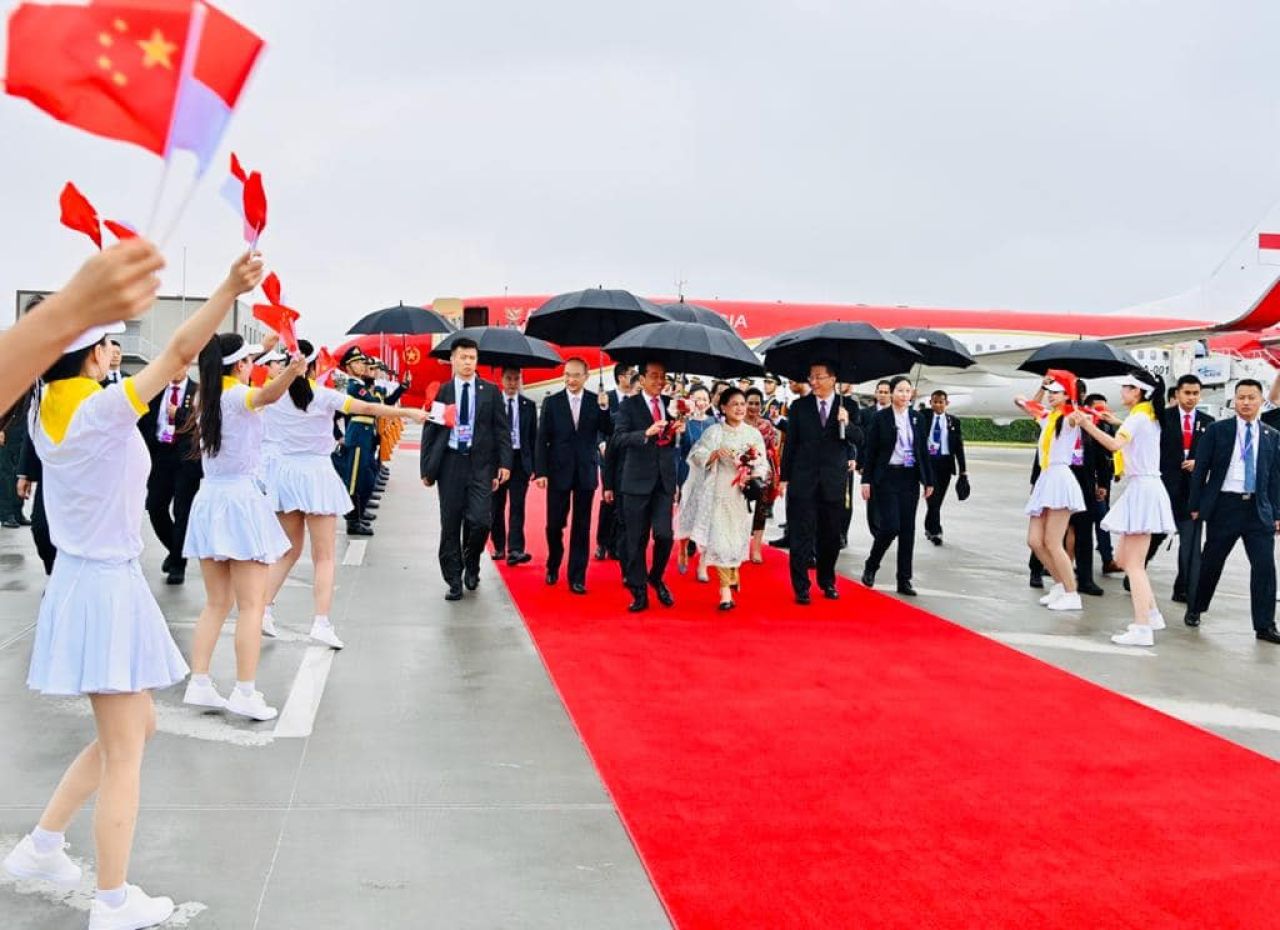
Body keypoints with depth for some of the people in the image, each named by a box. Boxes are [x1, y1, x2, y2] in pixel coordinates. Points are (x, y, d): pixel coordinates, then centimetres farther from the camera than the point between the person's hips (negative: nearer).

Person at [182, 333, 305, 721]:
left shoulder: (205, 396, 11)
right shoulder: (238, 395, -11)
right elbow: (267, 395, -37)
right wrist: (291, 372, -58)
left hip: (209, 500, 8)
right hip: (241, 500, -8)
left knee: (216, 604, 13)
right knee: (251, 605, -3)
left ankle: (199, 684, 10)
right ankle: (245, 692, -5)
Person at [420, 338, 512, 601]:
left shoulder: (490, 392, 6)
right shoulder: (440, 391, 6)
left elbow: (502, 430, 6)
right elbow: (430, 431, 7)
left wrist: (504, 463, -3)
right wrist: (426, 467, 3)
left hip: (480, 464, -1)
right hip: (450, 463, 1)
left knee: (480, 520, -11)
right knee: (450, 525, 4)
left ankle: (471, 565, 17)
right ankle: (454, 580, 15)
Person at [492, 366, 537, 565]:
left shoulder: (529, 405, 7)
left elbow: (534, 436, 6)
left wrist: (535, 466, 0)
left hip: (520, 459, 0)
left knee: (517, 505, -7)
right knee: (497, 506, 7)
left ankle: (515, 550, -12)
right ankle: (499, 547, 19)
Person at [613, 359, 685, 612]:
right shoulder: (629, 405, -2)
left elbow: (676, 444, 11)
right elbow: (619, 437, -13)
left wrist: (679, 432, -11)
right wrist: (647, 433, -27)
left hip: (664, 481, 3)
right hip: (637, 480, -2)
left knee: (664, 535, -6)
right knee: (637, 540, 4)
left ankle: (656, 578, 22)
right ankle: (639, 592, 15)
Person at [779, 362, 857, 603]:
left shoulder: (847, 406, 3)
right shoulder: (799, 406, 4)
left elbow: (858, 440, -2)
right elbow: (790, 443, 6)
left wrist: (846, 424, -21)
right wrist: (784, 477, 4)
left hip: (833, 481, 1)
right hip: (803, 479, -1)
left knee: (830, 535, 10)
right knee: (801, 534, -2)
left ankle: (827, 582, 25)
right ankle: (801, 587, 4)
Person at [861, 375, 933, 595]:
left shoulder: (917, 417, 8)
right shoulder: (880, 417, -3)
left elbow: (923, 450, 11)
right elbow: (870, 451, -2)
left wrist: (929, 480, 8)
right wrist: (866, 480, -6)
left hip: (910, 478, 4)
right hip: (886, 477, -4)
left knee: (907, 529, 4)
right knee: (890, 526, -12)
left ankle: (904, 580, 10)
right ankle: (871, 567, 14)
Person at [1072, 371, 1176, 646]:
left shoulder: (1137, 418, -13)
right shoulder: (1150, 417, 16)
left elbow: (1114, 444, -31)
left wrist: (1087, 425, -35)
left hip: (1141, 489, -10)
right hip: (1141, 488, 10)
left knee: (1134, 564, -9)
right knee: (1123, 558, 17)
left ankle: (1142, 629, -11)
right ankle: (1152, 614, 21)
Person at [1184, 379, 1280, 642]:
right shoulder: (1217, 431, 2)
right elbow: (1200, 469, 1)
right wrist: (1196, 506, -2)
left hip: (1259, 509, 2)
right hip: (1224, 505, -2)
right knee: (1211, 562, 8)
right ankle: (1194, 610, 28)